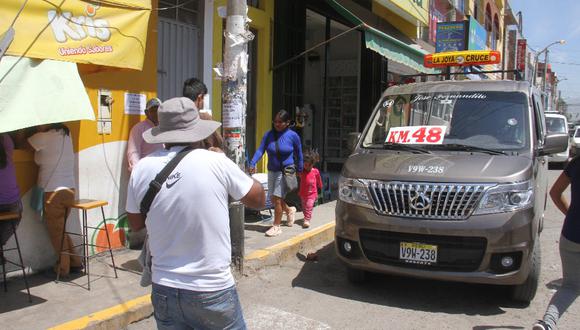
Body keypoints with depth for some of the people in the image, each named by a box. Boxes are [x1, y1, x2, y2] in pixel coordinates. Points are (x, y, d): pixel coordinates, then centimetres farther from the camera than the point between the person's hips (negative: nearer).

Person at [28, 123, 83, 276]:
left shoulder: (44, 137, -14)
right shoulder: (65, 133, 5)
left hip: (53, 193, -7)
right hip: (69, 190, 7)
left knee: (56, 232, 7)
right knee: (61, 230, 19)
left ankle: (63, 267, 17)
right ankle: (74, 262, 24)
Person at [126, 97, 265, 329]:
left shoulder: (141, 169, -6)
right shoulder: (217, 163, -14)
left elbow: (135, 224, 10)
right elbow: (259, 199, 2)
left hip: (164, 291, 3)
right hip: (212, 292, -3)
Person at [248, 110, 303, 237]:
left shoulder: (293, 136, -8)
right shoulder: (269, 134, -2)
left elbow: (298, 153, 3)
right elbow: (260, 150, -10)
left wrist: (300, 169, 10)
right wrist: (252, 163, -25)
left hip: (285, 171, -5)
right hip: (272, 171, 5)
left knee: (277, 198, -9)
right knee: (274, 199, 14)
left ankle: (276, 226, 6)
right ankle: (289, 210, 43)